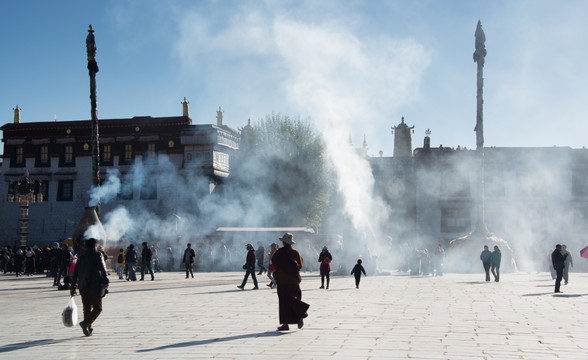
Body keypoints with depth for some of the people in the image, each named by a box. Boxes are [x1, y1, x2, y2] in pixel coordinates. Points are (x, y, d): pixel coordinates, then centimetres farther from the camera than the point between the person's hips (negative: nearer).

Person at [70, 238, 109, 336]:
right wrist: (106, 281, -14)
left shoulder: (81, 257, 12)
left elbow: (75, 274, 13)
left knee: (87, 308, 13)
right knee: (98, 308, 0)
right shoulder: (98, 255, -4)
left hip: (83, 287, 5)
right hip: (95, 286, -5)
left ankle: (89, 328, 13)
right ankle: (86, 323, -18)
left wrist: (73, 288, 17)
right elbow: (103, 269, -16)